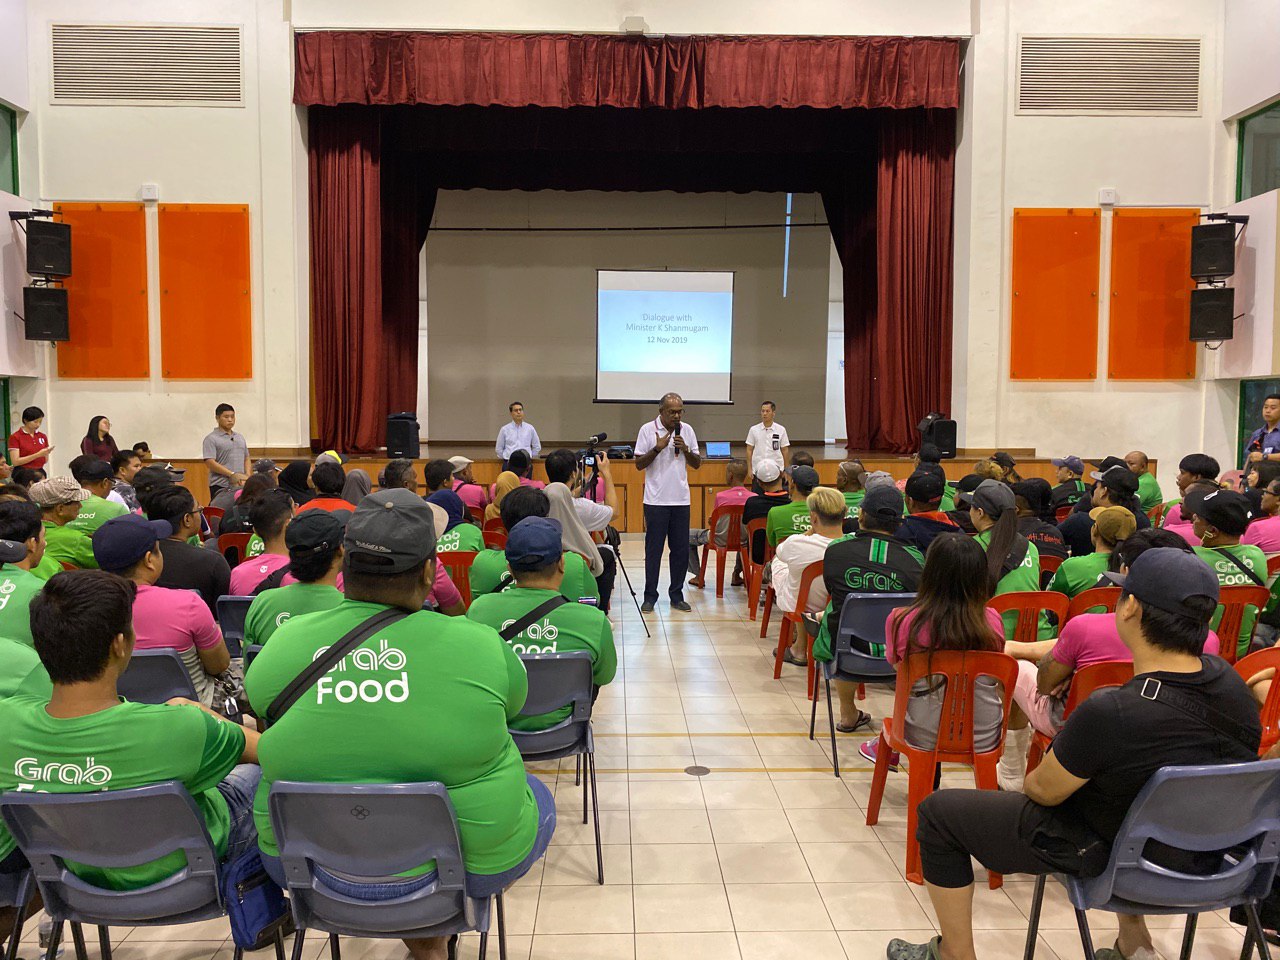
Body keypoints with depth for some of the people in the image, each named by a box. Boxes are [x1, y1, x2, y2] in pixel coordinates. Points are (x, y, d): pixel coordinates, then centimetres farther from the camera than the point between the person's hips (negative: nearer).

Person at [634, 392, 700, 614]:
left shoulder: (687, 430, 6)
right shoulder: (648, 430, -4)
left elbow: (697, 464, 8)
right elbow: (639, 464, -5)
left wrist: (686, 450, -10)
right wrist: (657, 448, -17)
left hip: (681, 500, 3)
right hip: (656, 500, -3)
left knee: (680, 549, 6)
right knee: (653, 549, 2)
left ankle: (676, 596, 16)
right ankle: (650, 596, 10)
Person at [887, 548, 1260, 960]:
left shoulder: (1108, 713, -36)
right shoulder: (1228, 679, -16)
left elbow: (1044, 791, -18)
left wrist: (1029, 778, 6)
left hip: (1109, 857, -6)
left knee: (938, 811, 6)